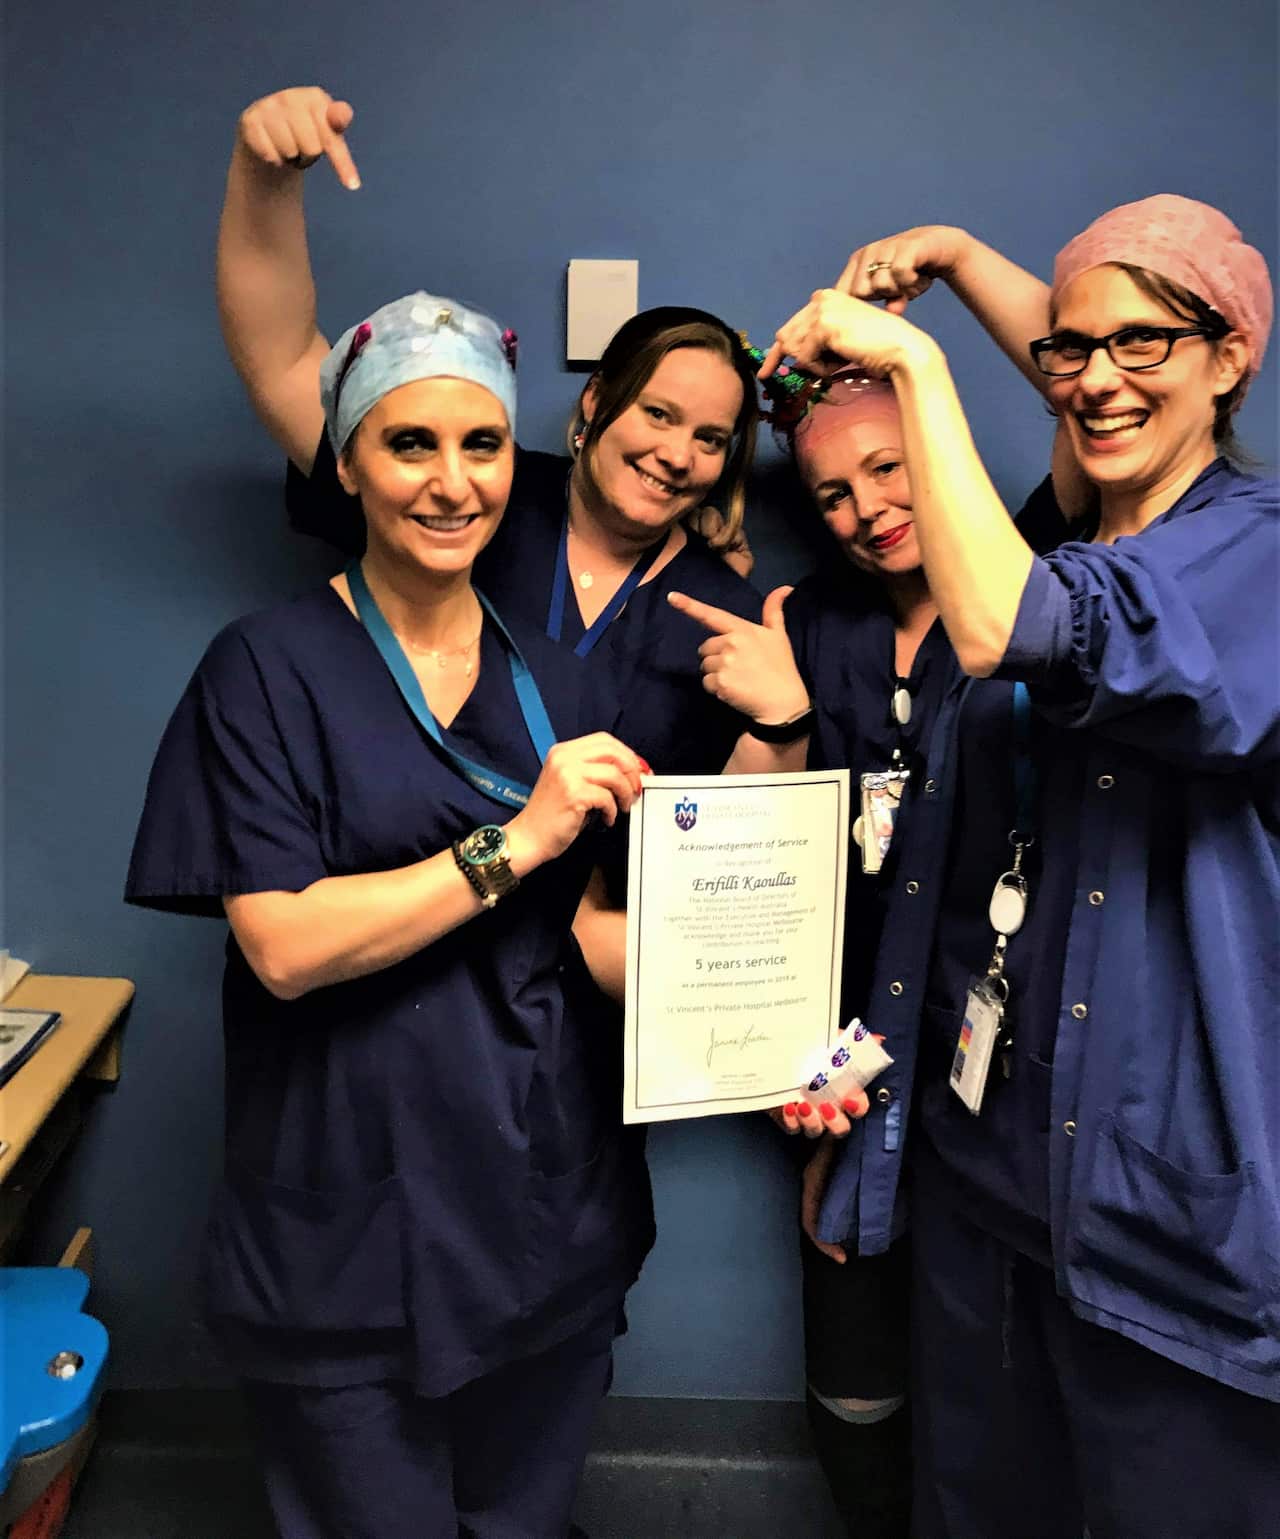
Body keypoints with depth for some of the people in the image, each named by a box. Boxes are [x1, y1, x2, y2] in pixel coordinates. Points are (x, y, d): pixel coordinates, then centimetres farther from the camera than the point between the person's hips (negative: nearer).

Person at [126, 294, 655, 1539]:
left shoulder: (555, 684, 4)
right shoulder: (270, 668, -10)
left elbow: (585, 928, 6)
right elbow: (283, 946, -18)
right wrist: (515, 840, -23)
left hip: (550, 1206, 4)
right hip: (351, 1236, -4)